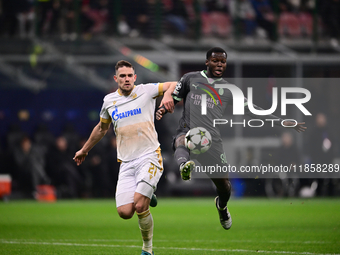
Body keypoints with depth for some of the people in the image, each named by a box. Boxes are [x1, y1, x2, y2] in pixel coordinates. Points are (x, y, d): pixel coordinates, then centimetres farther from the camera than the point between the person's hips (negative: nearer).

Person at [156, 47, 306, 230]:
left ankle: (222, 206, 39)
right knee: (181, 141, -39)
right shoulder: (190, 79, 14)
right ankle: (184, 165, -71)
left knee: (223, 183, 5)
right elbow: (172, 98, 19)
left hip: (212, 140, 2)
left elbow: (250, 110, 18)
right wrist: (162, 109, -5)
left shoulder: (229, 90, 16)